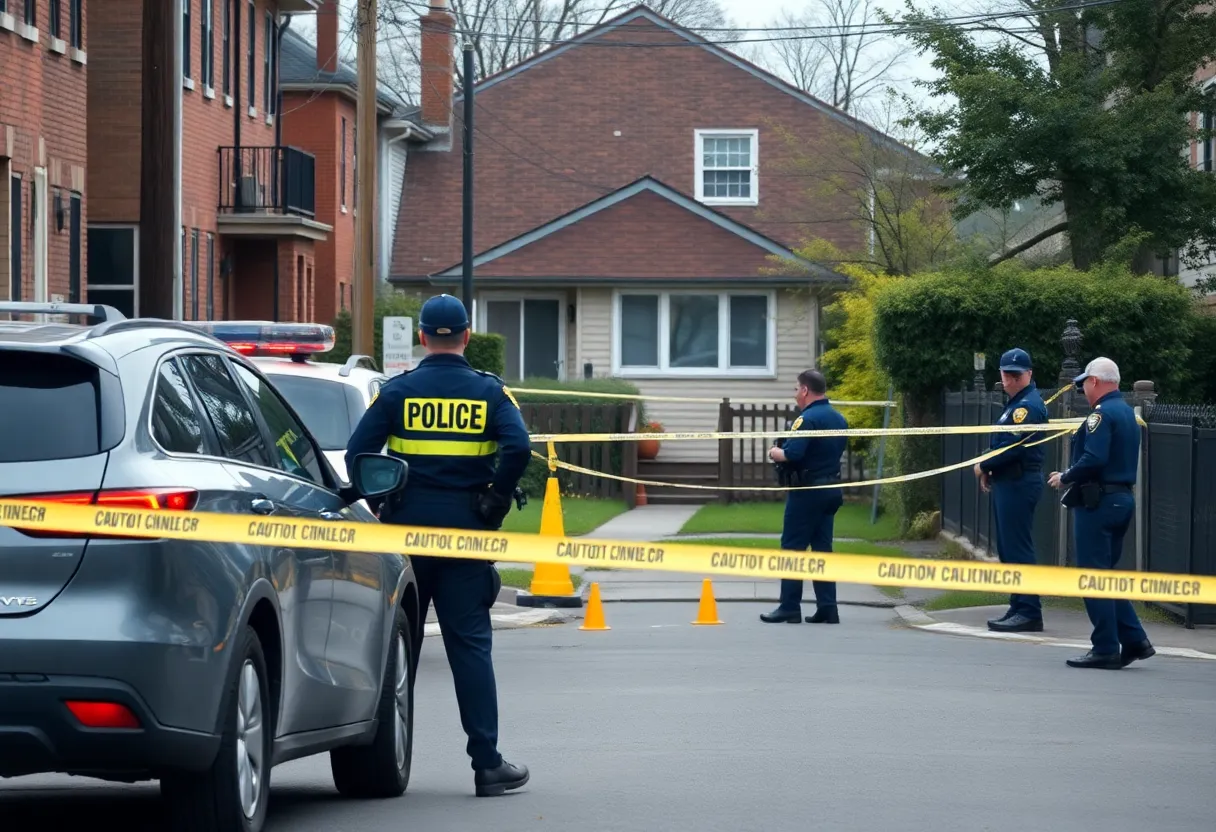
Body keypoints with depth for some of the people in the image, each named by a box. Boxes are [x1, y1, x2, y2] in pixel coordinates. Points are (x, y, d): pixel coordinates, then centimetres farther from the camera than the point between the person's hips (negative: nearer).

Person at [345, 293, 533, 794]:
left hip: (405, 529, 0)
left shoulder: (397, 391, 1)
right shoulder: (489, 392, 1)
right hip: (466, 530, 0)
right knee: (469, 644, 1)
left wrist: (382, 506, 5)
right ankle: (487, 763, -3)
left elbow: (357, 454, -6)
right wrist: (494, 503, -2)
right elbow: (518, 449, -14)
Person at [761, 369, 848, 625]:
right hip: (831, 488, 8)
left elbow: (791, 454, -27)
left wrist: (774, 452, -6)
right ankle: (827, 607, 6)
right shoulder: (838, 419, 12)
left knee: (792, 548, -1)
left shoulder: (808, 419, -17)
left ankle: (789, 607, -1)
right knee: (822, 548, 10)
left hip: (806, 492, -8)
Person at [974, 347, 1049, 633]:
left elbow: (1013, 446, -22)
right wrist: (989, 469, 4)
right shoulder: (1017, 403, 19)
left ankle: (1029, 612, -11)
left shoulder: (1028, 406, -14)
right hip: (1008, 483, 11)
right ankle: (1018, 608, 19)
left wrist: (984, 466, -7)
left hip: (1019, 484, -11)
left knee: (1018, 549, -11)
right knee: (1009, 548, 14)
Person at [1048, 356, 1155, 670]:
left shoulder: (1102, 414, -14)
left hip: (1099, 500, -9)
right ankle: (1134, 639, 11)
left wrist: (1065, 478, -10)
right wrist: (1073, 476, 17)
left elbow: (1094, 459, -25)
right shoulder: (1127, 412, 16)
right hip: (1124, 499, 9)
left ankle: (1106, 649, -3)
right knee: (1106, 573, 16)